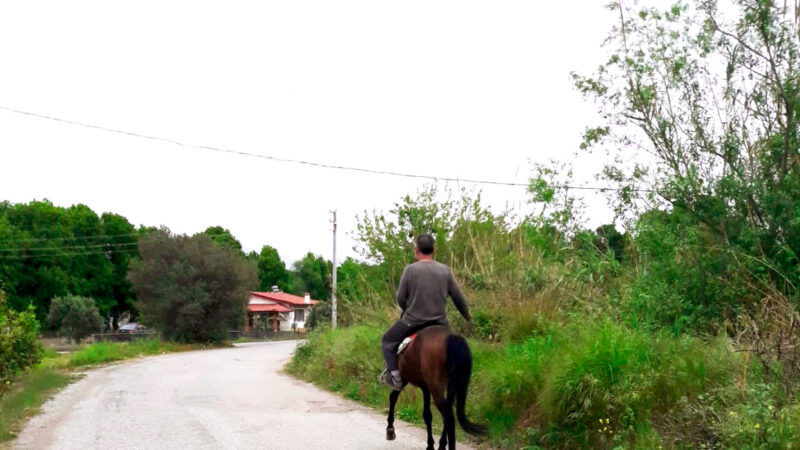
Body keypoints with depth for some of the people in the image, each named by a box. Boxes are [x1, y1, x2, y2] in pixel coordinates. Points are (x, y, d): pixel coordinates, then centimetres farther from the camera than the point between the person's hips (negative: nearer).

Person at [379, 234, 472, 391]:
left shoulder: (410, 269, -11)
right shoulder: (445, 270, -1)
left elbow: (400, 299, -6)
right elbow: (458, 298, 6)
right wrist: (467, 316, 24)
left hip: (413, 321, -3)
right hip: (439, 323, 3)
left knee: (387, 341, 20)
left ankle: (395, 376, 12)